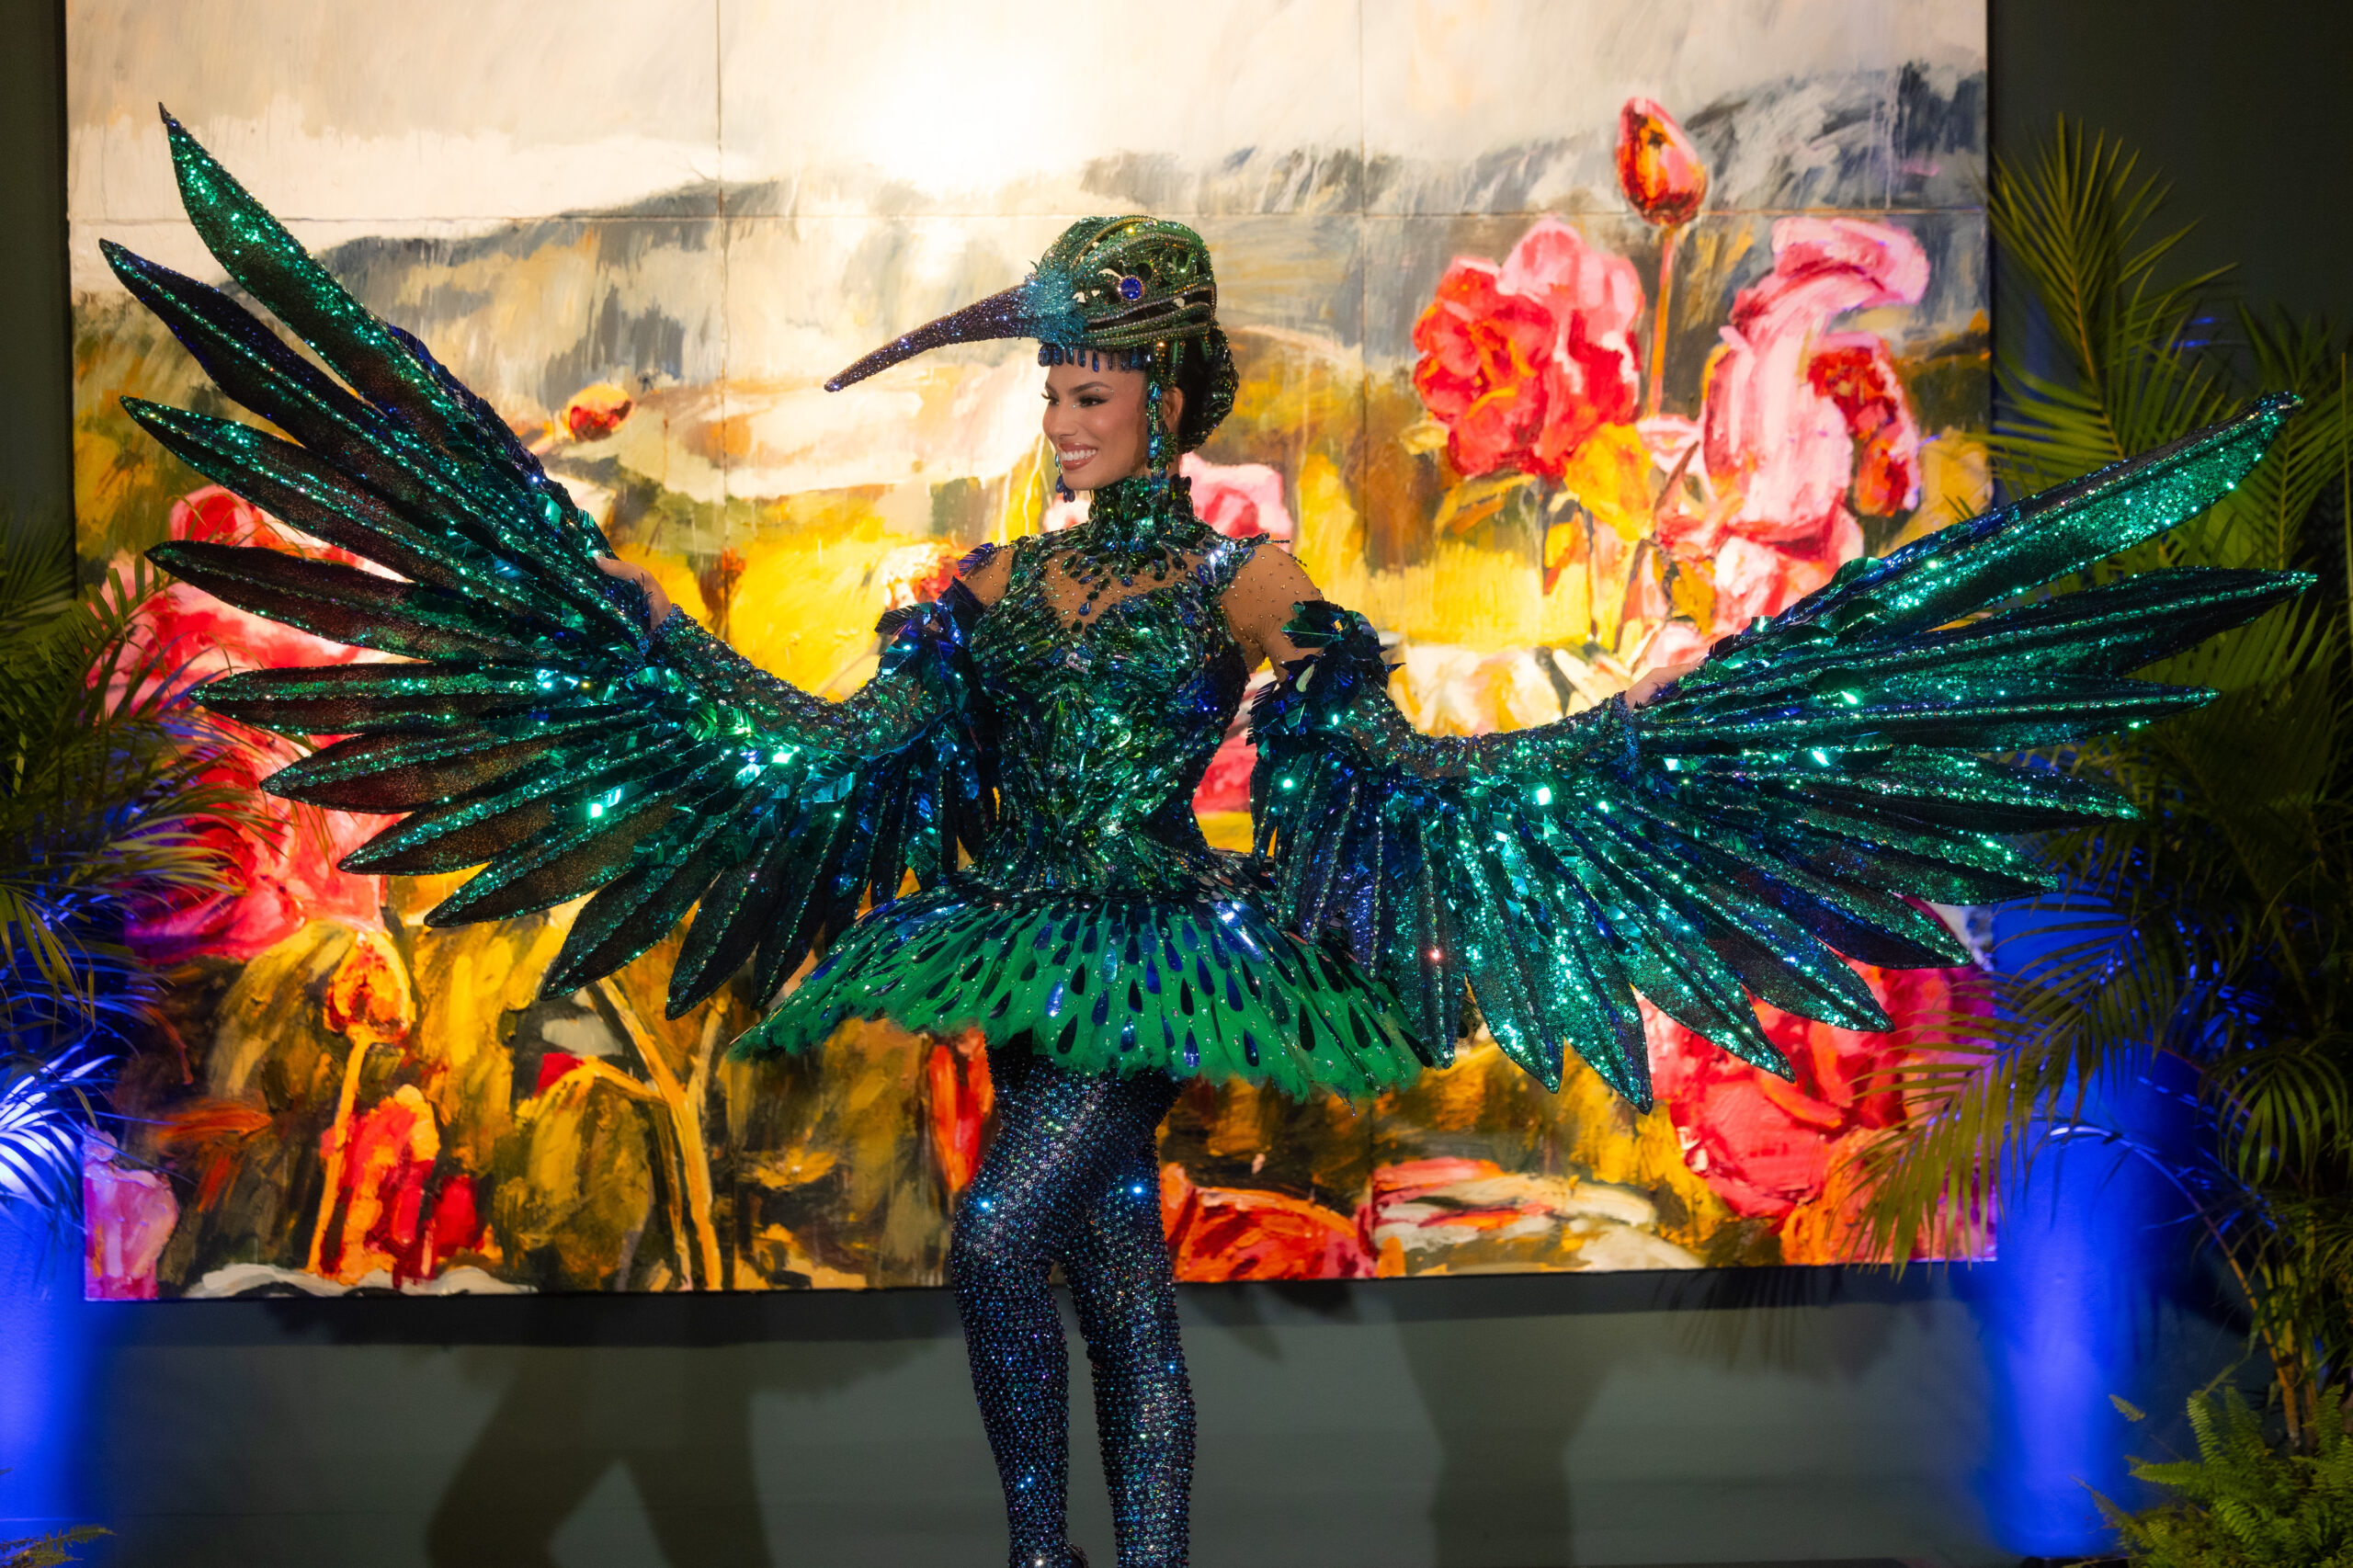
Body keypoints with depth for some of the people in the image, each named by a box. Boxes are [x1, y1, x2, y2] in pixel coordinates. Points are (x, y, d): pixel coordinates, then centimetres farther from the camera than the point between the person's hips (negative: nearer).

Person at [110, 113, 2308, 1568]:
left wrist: (1611, 739, -13)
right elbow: (839, 746, 13)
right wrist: (635, 645, 11)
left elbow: (1391, 767, -5)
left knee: (998, 1236, -21)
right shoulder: (999, 585, 10)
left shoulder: (1240, 585, -4)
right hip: (1023, 955, 5)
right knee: (1122, 1299, 11)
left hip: (1156, 957, -5)